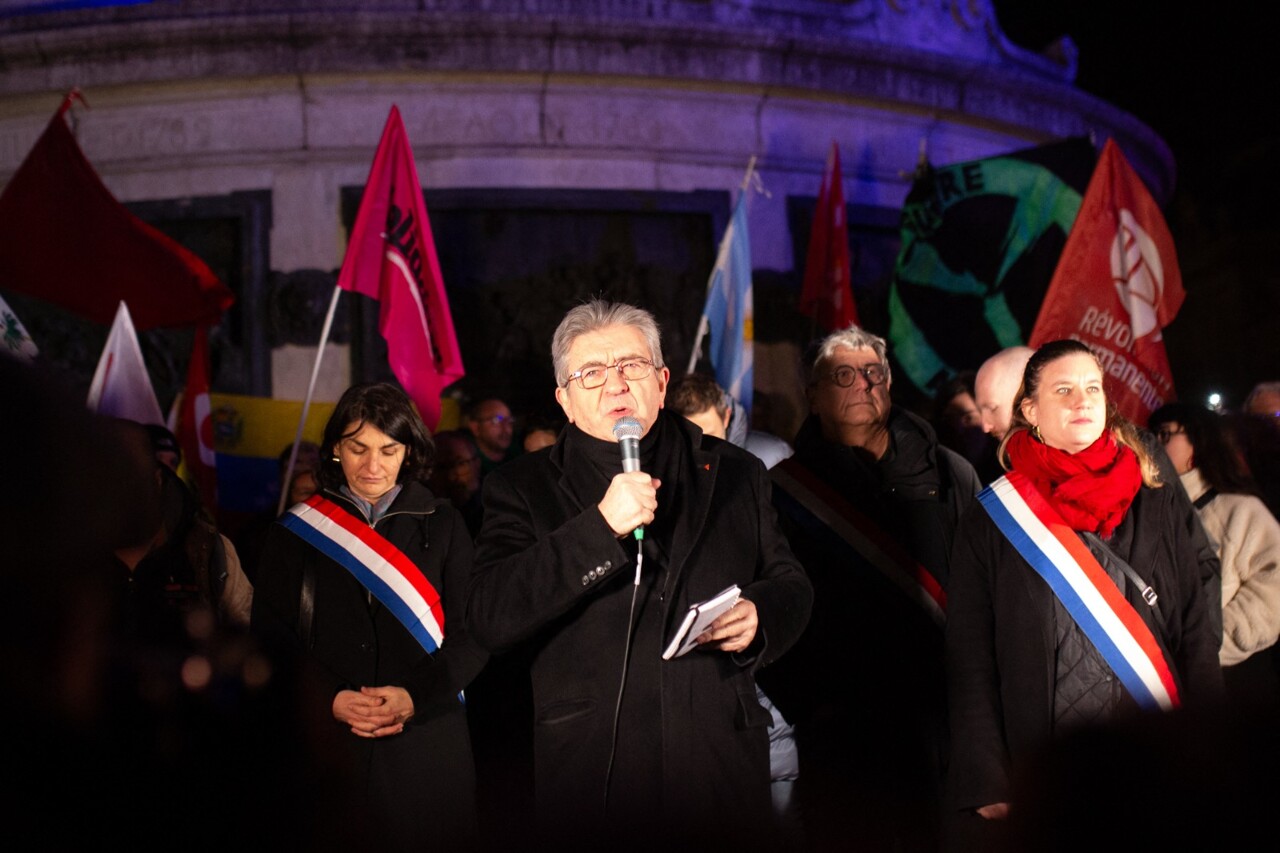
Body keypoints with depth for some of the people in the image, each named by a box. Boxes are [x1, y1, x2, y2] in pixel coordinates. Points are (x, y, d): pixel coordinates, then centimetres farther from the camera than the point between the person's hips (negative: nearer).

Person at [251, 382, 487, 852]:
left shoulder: (441, 525, 7)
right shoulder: (297, 531, 8)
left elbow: (471, 631, 3)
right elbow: (271, 634, 5)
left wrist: (416, 697, -12)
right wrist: (330, 698, -11)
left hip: (428, 737, 0)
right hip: (326, 740, 0)